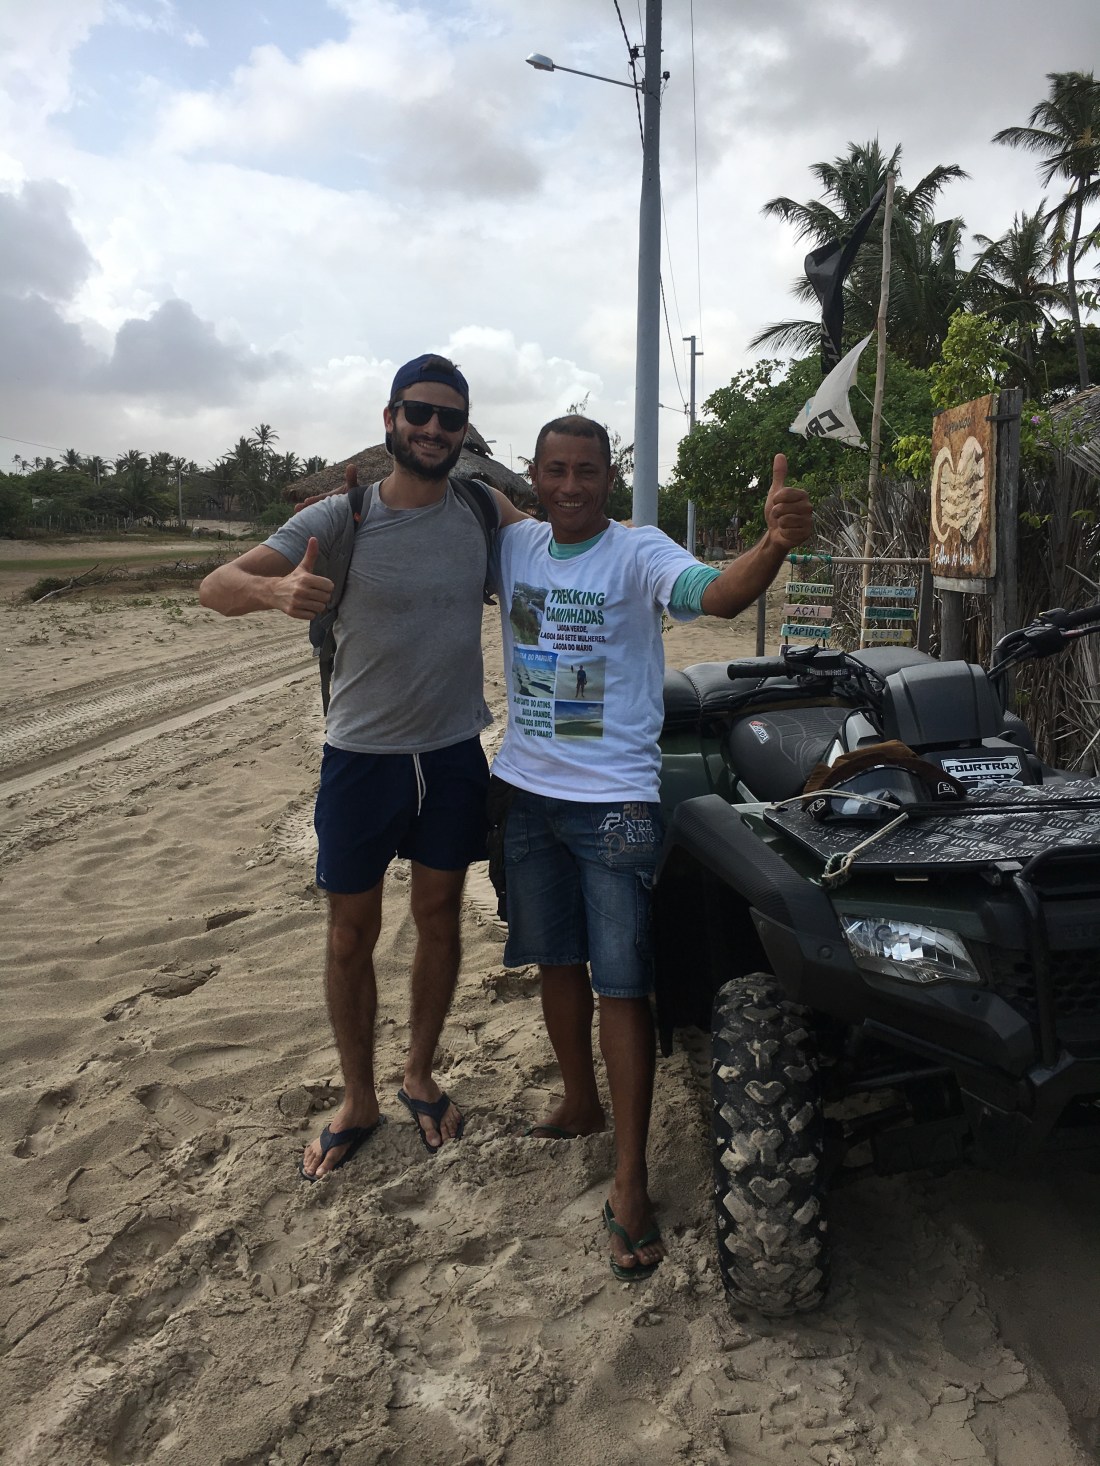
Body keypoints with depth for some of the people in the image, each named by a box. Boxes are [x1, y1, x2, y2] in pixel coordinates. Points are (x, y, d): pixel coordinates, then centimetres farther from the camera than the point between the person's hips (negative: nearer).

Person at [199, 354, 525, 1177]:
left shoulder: (482, 513, -2)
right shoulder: (341, 518, -11)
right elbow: (216, 587, -19)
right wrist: (274, 590, -41)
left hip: (455, 755, 2)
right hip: (361, 759, -2)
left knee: (438, 920, 13)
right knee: (352, 935, 8)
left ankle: (421, 1077, 34)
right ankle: (359, 1101, 27)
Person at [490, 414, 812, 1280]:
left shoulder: (637, 554, -12)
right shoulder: (511, 546, 4)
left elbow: (718, 594, -31)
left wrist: (776, 543, -52)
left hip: (614, 801, -5)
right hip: (527, 789, 6)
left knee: (621, 983, -4)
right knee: (556, 959, 19)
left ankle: (631, 1184, 6)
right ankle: (582, 1103, 41)